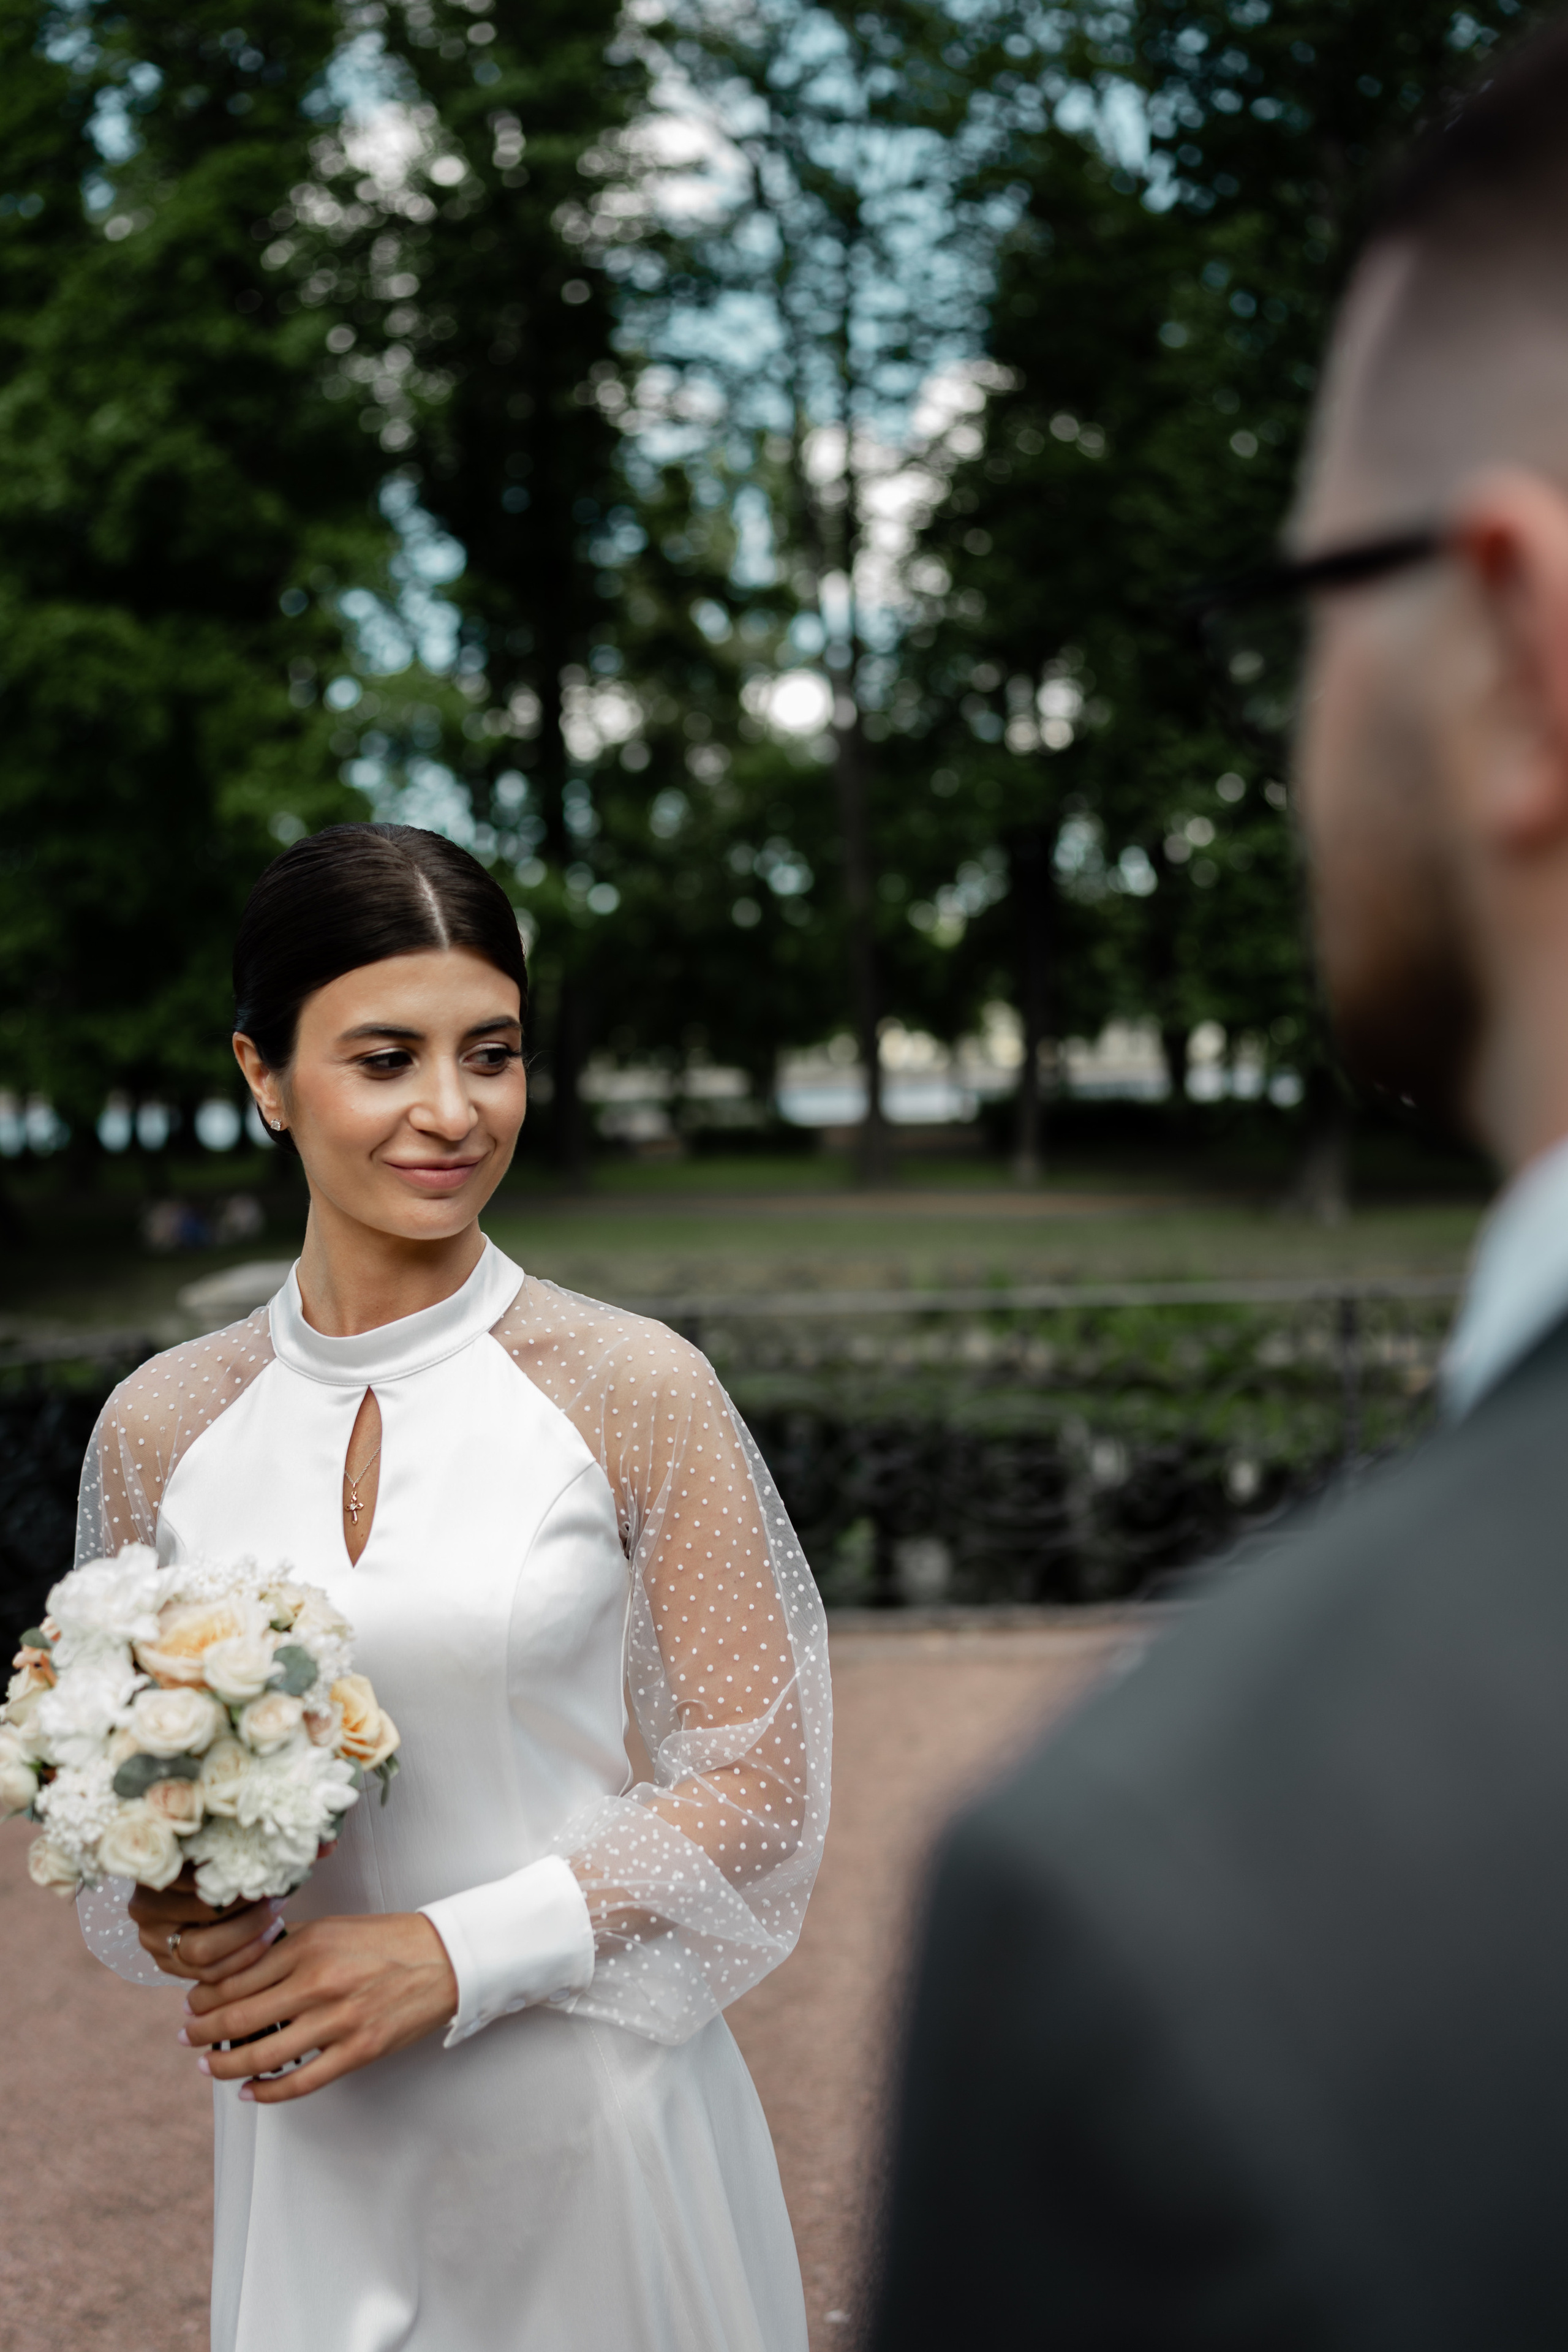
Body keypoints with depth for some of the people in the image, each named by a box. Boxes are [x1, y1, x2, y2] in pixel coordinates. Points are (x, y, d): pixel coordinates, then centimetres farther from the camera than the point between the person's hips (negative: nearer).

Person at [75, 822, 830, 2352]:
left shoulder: (633, 1392, -10)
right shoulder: (161, 1428, -1)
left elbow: (756, 1783, -7)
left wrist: (455, 1954, -16)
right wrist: (164, 1916, -10)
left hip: (590, 2125, -2)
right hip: (313, 2150, 2)